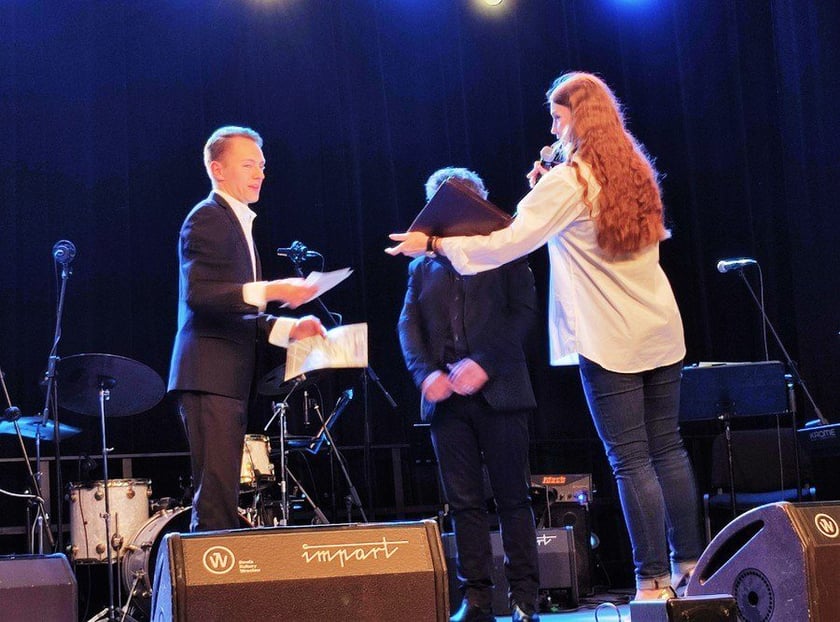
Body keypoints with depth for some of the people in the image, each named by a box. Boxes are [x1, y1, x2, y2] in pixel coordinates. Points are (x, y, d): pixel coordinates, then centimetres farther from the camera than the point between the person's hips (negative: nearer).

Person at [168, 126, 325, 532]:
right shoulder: (207, 219, -6)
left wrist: (287, 328, 12)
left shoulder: (238, 224, 24)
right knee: (217, 498, -13)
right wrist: (268, 291, -27)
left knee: (221, 498, 10)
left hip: (229, 380, 10)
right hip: (210, 376, -10)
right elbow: (198, 293, -21)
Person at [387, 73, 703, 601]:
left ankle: (655, 580, -2)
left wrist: (435, 244, -5)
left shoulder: (569, 180, -11)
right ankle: (690, 565, 16)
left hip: (609, 341, -7)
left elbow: (507, 243, -14)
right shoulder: (636, 171, 11)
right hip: (662, 332, 7)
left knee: (631, 461, -4)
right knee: (668, 448, 12)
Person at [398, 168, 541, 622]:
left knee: (512, 498, -1)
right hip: (445, 397, 3)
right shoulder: (422, 267, 19)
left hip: (498, 392, -3)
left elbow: (523, 311, -3)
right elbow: (408, 325, 10)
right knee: (463, 501, 2)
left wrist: (484, 364, -15)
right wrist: (425, 373, -8)